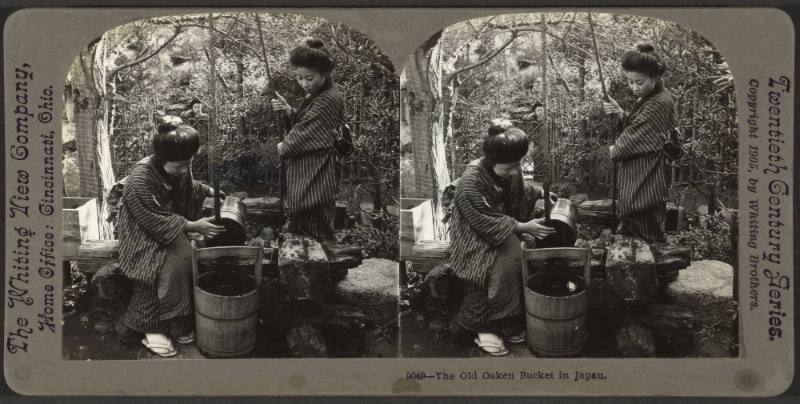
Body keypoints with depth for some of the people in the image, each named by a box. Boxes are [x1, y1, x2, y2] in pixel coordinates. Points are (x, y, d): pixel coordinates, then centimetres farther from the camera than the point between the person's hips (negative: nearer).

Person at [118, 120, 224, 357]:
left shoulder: (179, 168, -6)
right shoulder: (139, 181, -28)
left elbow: (188, 187, 18)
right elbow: (157, 223, -25)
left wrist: (210, 191, 2)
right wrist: (193, 226, -26)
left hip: (172, 226, 6)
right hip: (143, 234, -6)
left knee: (184, 259, -23)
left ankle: (178, 323, -12)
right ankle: (152, 328, -17)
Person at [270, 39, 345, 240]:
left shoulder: (328, 100, -21)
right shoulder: (316, 95, 11)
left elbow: (304, 134, -18)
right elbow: (301, 123, 16)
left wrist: (282, 147, -1)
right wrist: (288, 110, -3)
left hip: (316, 180, -10)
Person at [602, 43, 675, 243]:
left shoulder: (659, 104, -20)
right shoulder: (649, 99, 11)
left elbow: (634, 139, -19)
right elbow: (635, 125, 16)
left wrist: (614, 150, -2)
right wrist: (620, 113, -2)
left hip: (646, 187, -10)